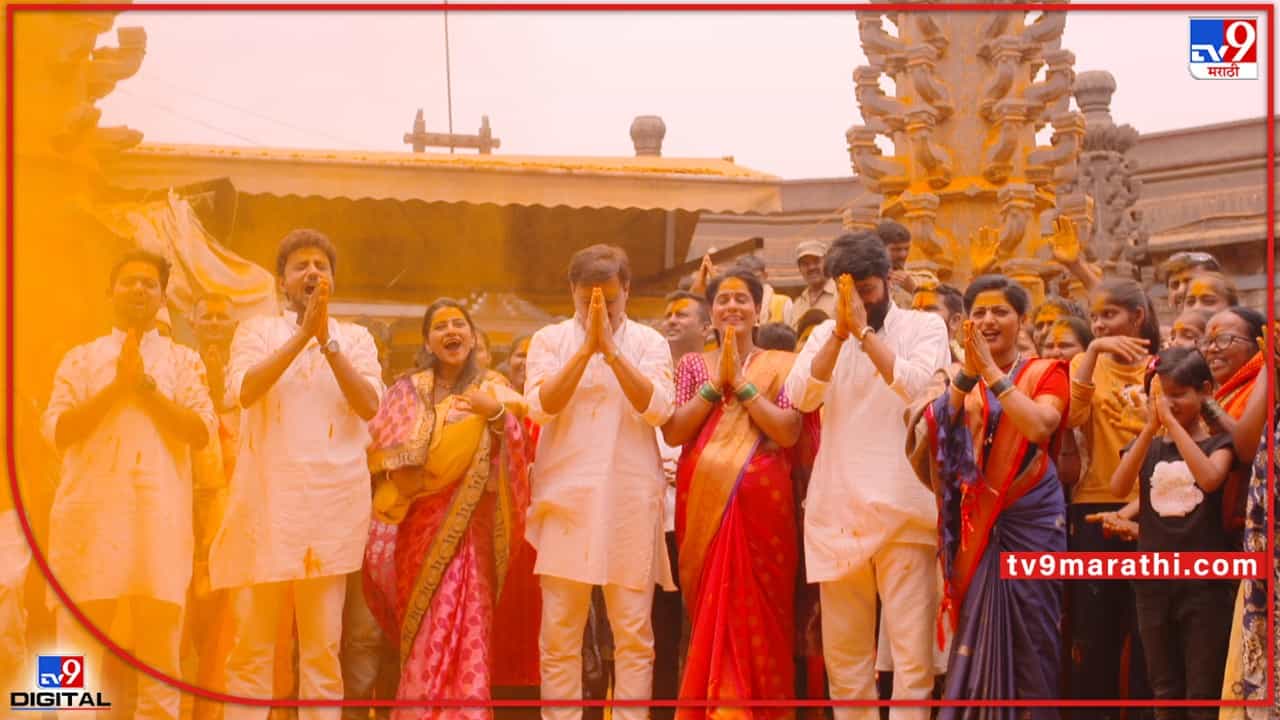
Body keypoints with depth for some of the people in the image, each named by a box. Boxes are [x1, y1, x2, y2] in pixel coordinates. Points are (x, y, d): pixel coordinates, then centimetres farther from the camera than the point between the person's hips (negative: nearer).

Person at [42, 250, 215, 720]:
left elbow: (201, 432, 1)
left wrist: (146, 385, -7)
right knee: (77, 657, -4)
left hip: (160, 516, 0)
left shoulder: (183, 360, 14)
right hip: (91, 513, 0)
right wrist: (118, 385, -6)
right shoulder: (81, 358, 14)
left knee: (160, 656, -1)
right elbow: (56, 430, 1)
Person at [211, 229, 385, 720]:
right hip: (267, 499, -1)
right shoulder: (257, 331, 10)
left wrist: (327, 338, -11)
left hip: (332, 503, 1)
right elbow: (245, 389, -10)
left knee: (324, 646, 1)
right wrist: (303, 333, -14)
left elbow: (369, 405, -4)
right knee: (252, 644, -1)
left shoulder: (356, 338, 12)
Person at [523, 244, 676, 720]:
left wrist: (611, 349, -16)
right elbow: (540, 408, -7)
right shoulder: (549, 340, 7)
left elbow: (657, 409, -8)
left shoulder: (648, 342, 7)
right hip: (566, 498, 0)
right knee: (559, 635, 1)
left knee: (634, 632, 1)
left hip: (632, 501, 0)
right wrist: (586, 347, -15)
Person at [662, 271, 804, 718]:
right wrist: (715, 383, -6)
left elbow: (789, 433, -7)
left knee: (758, 611, -2)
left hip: (762, 506, -2)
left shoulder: (781, 366, 6)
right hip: (704, 504, 2)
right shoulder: (693, 365, 12)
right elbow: (672, 433, 0)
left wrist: (741, 383, -8)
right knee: (709, 611, 2)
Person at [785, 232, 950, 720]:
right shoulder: (826, 334, 12)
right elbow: (801, 397, -4)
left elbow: (917, 386, -16)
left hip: (902, 509, -4)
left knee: (912, 649, -6)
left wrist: (865, 331, -14)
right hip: (837, 509, 4)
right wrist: (840, 334, -12)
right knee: (843, 649, 9)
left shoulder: (925, 327, 2)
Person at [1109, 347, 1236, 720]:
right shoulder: (1146, 447, 8)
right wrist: (1149, 428, -20)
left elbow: (1209, 478, -24)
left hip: (1204, 581, -4)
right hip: (1154, 581, 4)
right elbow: (1118, 487, -11)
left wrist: (1172, 422, -23)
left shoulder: (1218, 444, -1)